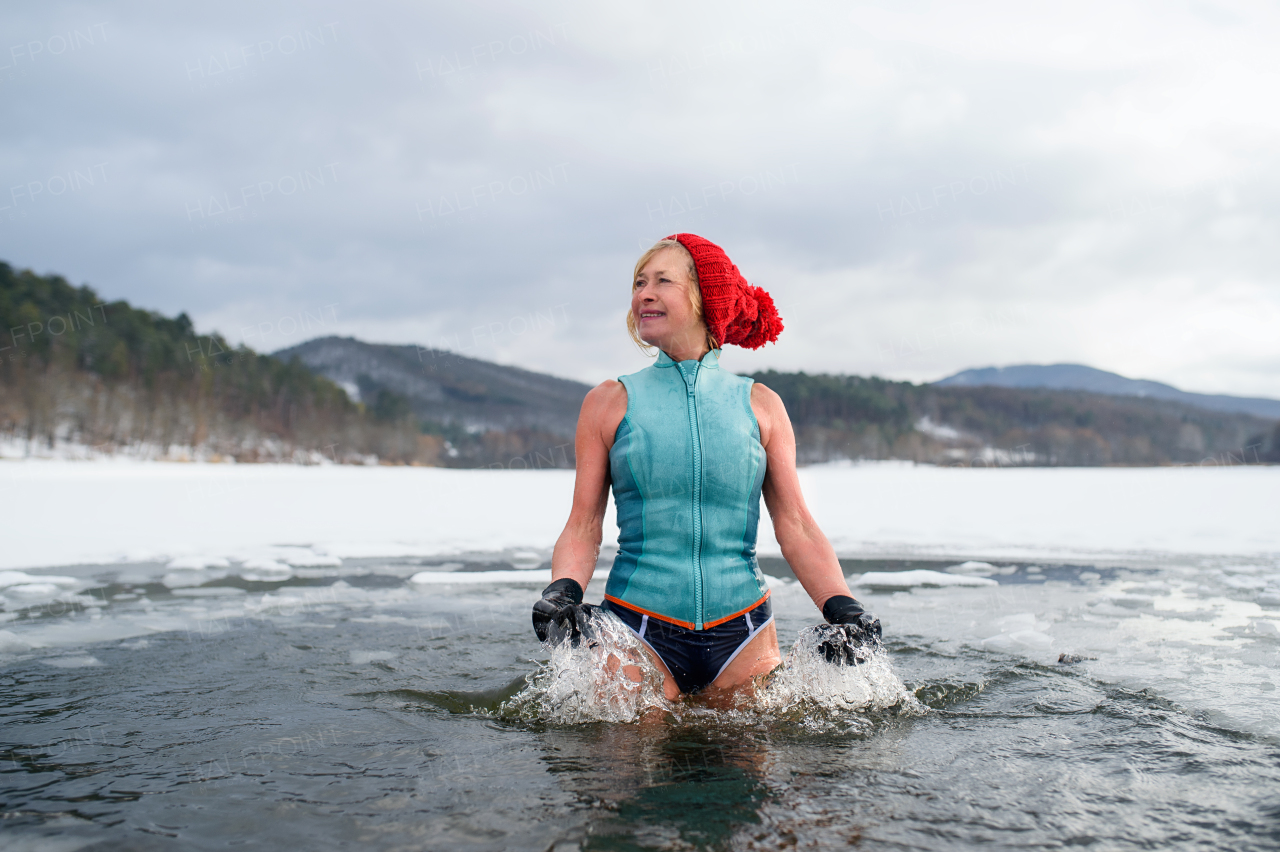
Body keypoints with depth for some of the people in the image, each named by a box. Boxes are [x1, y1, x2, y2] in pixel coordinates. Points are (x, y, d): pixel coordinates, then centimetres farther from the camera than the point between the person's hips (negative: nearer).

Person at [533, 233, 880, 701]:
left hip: (742, 634, 1)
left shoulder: (759, 404, 6)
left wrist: (841, 606, -10)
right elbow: (583, 527, 3)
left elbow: (796, 527, 4)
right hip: (638, 631, -1)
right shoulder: (609, 402, 4)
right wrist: (563, 590, -16)